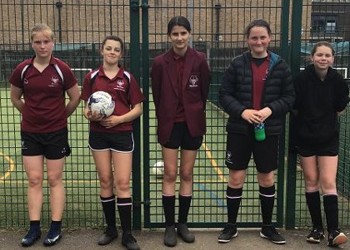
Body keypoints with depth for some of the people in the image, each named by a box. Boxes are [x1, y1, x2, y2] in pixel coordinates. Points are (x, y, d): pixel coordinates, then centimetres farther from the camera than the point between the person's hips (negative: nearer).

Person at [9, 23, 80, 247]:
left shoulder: (62, 69, -9)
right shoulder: (22, 70, -4)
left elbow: (75, 97, 2)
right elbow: (15, 98, 12)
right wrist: (32, 113, 13)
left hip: (56, 132, -2)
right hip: (30, 133, 2)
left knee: (54, 179, 7)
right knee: (34, 180, 7)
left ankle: (56, 228, 16)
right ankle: (35, 228, 17)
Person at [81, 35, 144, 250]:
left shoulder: (128, 78, 0)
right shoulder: (92, 77, 4)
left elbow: (138, 109, 0)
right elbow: (87, 108, 7)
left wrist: (119, 119, -15)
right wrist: (91, 114, -16)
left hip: (122, 134, -2)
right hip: (98, 134, 2)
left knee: (123, 183, -2)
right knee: (105, 181, 9)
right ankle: (111, 228, 23)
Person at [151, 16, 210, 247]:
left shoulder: (199, 60, -5)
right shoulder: (160, 62, -5)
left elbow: (205, 92, 2)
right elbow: (157, 96, 3)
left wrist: (195, 114, 6)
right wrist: (164, 119, 7)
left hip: (193, 123, 1)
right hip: (170, 124, 0)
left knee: (187, 174, 9)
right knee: (170, 174, 3)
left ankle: (183, 224, 21)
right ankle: (170, 226, 14)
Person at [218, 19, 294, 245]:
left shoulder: (280, 65, 0)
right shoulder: (238, 64, -3)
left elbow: (289, 97, 3)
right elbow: (224, 94, -1)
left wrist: (270, 109, -14)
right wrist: (242, 111, -16)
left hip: (269, 130, 1)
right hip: (239, 129, -1)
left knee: (267, 179, 12)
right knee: (236, 178, 6)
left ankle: (268, 227, 29)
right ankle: (231, 226, 23)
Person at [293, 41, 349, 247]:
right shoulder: (303, 78, -12)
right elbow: (294, 106, -1)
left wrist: (327, 119, 6)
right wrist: (308, 120, 5)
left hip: (329, 138, 0)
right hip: (305, 137, 0)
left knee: (328, 183, -5)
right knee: (311, 181, 6)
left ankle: (333, 231, -2)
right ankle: (317, 228, 17)